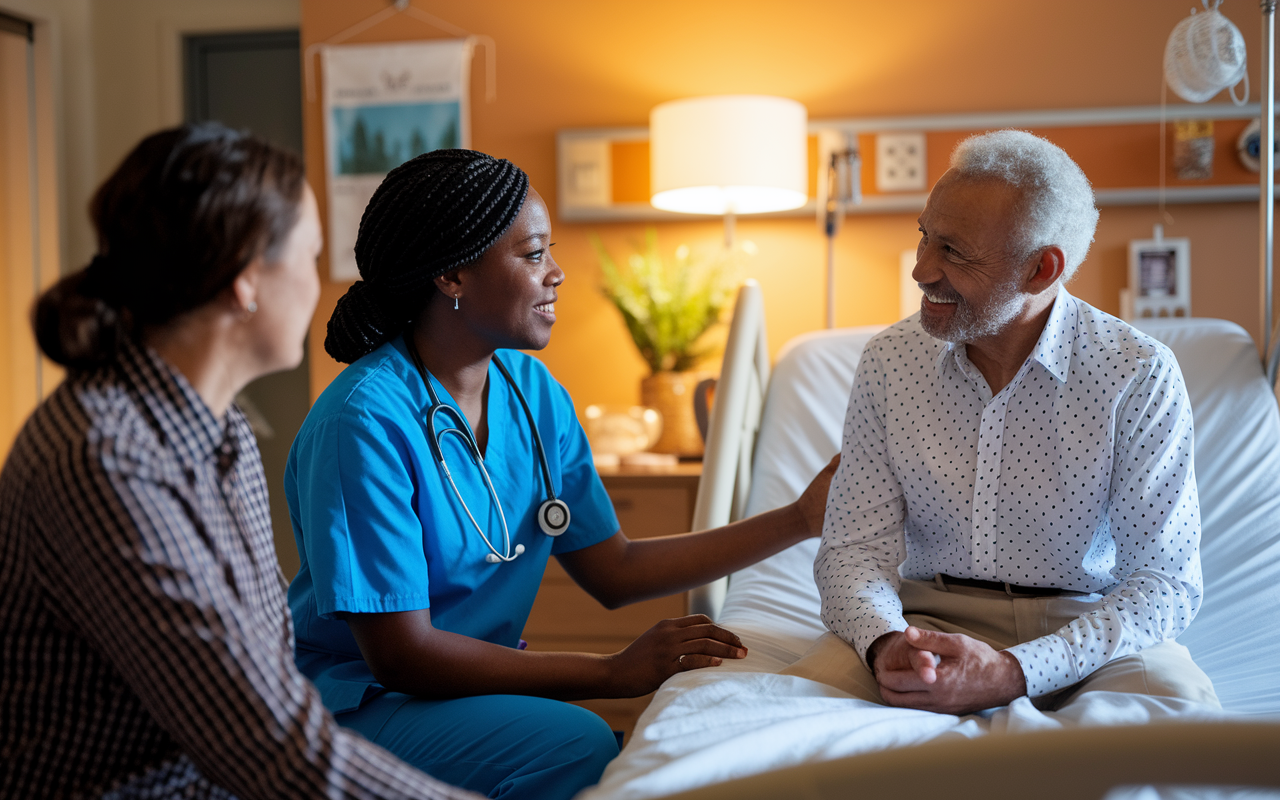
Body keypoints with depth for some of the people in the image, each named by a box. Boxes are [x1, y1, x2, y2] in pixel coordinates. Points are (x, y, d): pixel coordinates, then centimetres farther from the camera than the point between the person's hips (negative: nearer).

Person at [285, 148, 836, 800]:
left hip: (479, 676, 6)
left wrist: (801, 520, 1)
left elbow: (613, 570, 5)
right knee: (577, 746, -30)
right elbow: (402, 654, -21)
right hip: (359, 698, -6)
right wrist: (616, 672, -20)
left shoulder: (534, 394, 2)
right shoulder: (364, 421, -22)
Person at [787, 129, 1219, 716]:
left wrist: (1014, 672, -28)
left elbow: (1164, 579, -13)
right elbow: (855, 547, -4)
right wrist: (884, 642, -27)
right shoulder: (890, 359, -2)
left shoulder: (1140, 376, -11)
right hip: (932, 616, 1)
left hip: (1088, 624, -1)